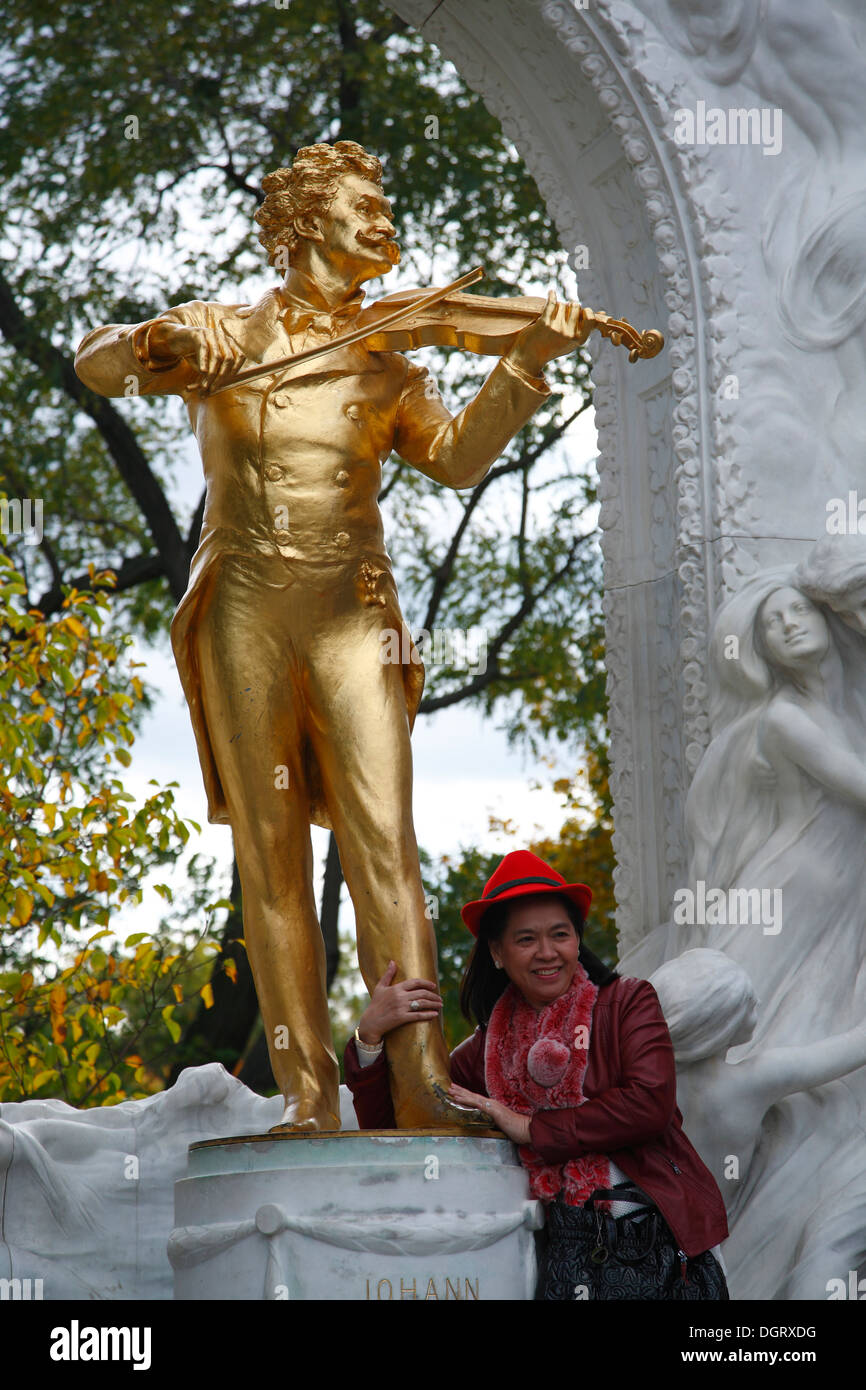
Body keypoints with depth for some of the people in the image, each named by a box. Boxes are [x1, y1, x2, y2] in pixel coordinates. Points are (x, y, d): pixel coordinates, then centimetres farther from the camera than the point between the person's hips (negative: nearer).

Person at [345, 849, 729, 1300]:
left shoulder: (627, 1004, 8)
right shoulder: (489, 1049, 15)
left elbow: (650, 1103, -9)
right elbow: (386, 1125, 14)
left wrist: (532, 1128, -4)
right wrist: (369, 1034, -3)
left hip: (656, 1241, -1)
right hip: (564, 1248, 2)